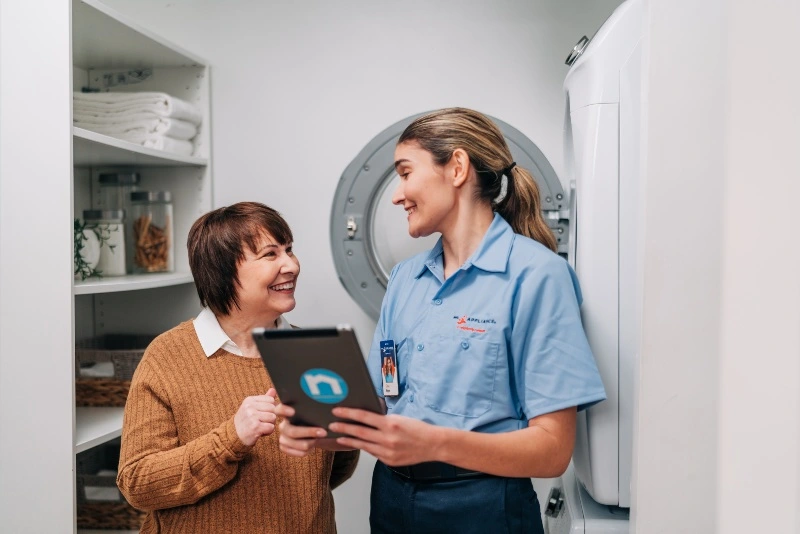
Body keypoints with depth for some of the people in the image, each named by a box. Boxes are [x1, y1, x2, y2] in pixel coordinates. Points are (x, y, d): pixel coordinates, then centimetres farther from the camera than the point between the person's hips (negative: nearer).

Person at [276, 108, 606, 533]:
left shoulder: (535, 274, -14)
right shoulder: (404, 278, 6)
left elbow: (553, 449, -17)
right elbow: (379, 404, 7)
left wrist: (434, 443, -30)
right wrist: (322, 427, -13)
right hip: (391, 498, 6)